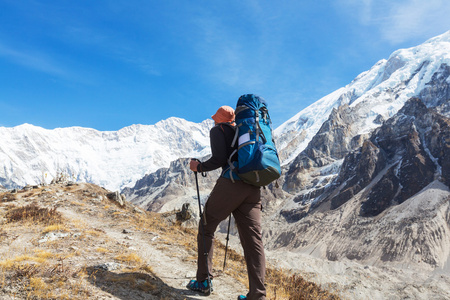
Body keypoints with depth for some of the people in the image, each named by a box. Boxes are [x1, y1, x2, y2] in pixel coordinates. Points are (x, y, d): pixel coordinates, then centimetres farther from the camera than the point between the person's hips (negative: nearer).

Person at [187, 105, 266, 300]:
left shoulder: (218, 130, 8)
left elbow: (219, 159, -6)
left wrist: (199, 167, 8)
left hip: (230, 184, -6)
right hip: (253, 189, 6)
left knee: (206, 228, 11)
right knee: (253, 239, 2)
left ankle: (203, 282, 13)